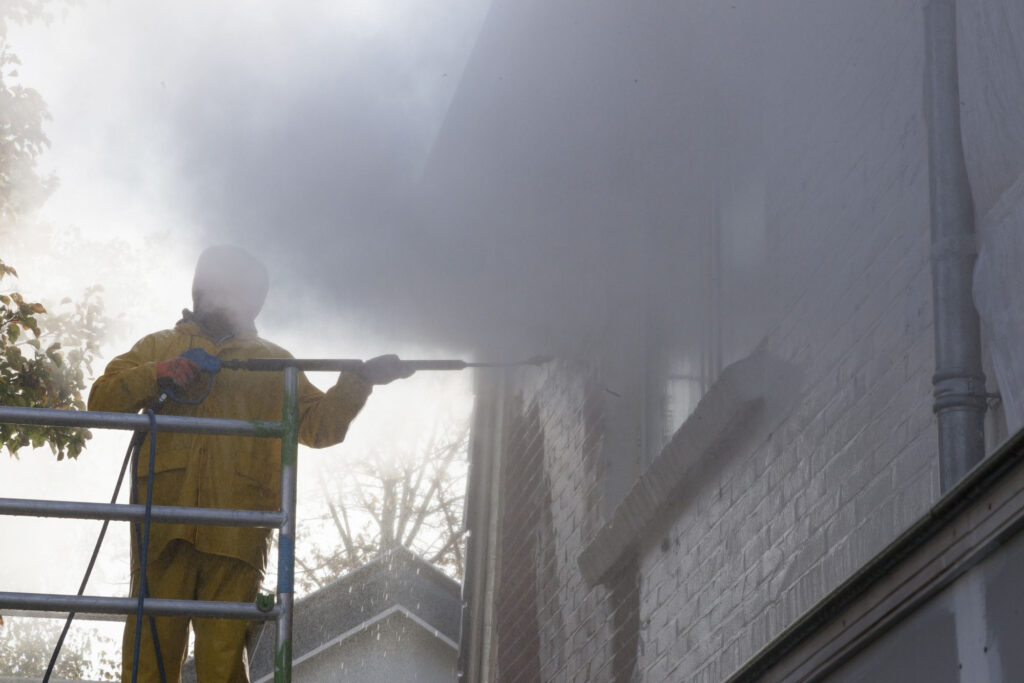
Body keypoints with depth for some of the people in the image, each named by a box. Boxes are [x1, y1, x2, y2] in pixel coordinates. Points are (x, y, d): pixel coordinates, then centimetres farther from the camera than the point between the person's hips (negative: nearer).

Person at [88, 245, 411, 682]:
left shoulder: (273, 363, 24)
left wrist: (358, 383, 1)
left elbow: (318, 425, 17)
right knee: (151, 648, -6)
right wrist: (154, 375, -5)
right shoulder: (158, 348, 22)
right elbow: (101, 401, 12)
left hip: (236, 532, 1)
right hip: (164, 523, 0)